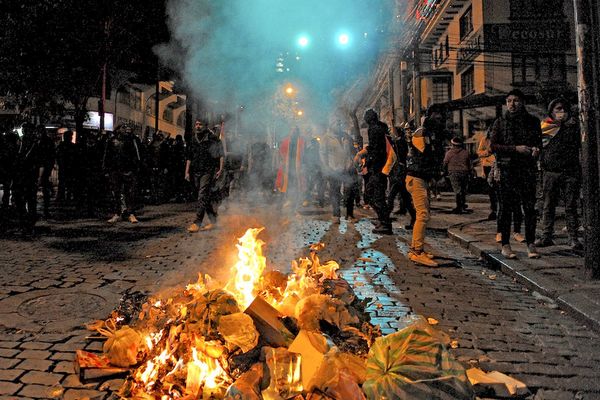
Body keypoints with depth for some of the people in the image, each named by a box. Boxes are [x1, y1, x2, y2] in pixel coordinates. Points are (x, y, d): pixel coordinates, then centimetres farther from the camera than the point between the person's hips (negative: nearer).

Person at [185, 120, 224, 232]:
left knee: (203, 196, -13)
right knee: (208, 197, 10)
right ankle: (214, 221, 18)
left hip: (208, 171, -6)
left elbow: (221, 154, -3)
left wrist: (221, 169, -11)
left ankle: (197, 223, -14)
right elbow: (189, 157, 17)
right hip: (196, 172, 6)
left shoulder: (213, 139, -2)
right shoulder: (193, 141, 15)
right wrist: (187, 171, 11)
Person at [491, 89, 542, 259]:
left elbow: (539, 141, 18)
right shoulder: (500, 122, 5)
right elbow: (493, 145, -2)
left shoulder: (532, 121, 11)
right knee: (506, 207, 0)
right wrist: (516, 148, -13)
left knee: (530, 207, -1)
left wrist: (536, 148, -6)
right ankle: (505, 244, 7)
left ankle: (531, 244, 7)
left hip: (528, 169, 2)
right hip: (507, 169, -2)